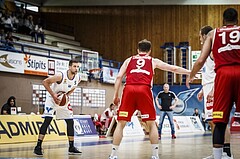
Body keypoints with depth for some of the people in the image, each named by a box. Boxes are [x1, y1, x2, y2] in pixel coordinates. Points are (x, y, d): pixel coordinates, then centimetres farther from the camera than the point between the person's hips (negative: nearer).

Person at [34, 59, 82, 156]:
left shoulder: (78, 78, -12)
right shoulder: (61, 76, -29)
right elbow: (45, 82, -22)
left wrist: (67, 95, -8)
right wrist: (53, 95, -26)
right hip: (52, 98, -6)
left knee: (70, 121, 2)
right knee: (47, 120, -17)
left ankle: (71, 148, 9)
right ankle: (38, 146, -13)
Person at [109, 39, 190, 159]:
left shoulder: (129, 60, 26)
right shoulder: (153, 61, 25)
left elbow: (119, 77, 15)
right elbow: (174, 69, 28)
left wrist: (115, 96, 16)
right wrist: (191, 72, 39)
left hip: (129, 89, 1)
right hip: (144, 89, -1)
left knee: (120, 124, 6)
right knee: (151, 124, 10)